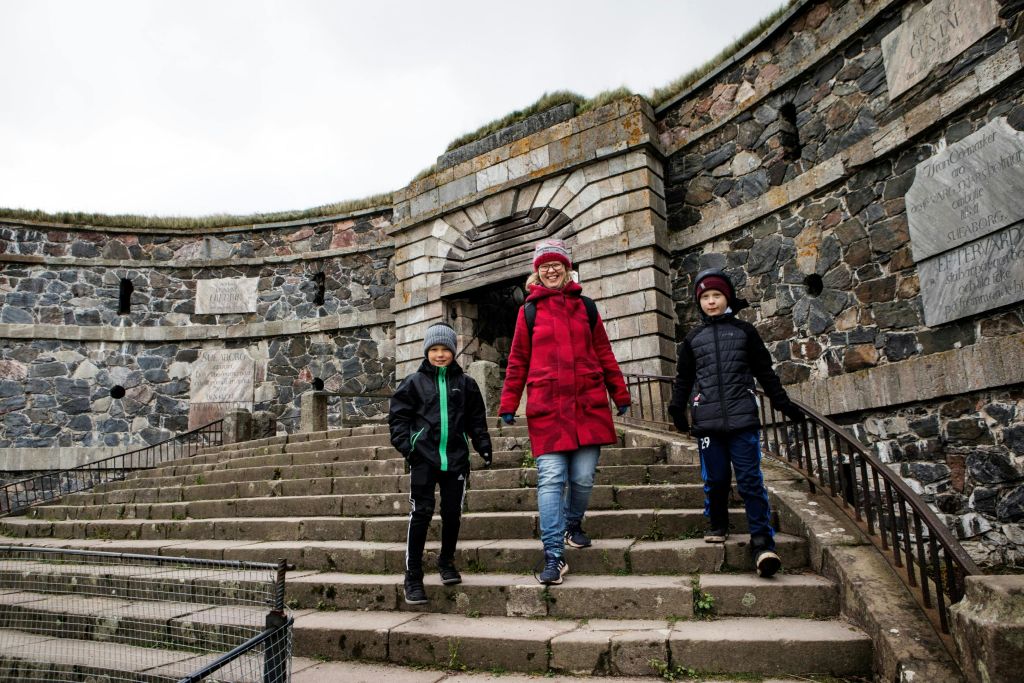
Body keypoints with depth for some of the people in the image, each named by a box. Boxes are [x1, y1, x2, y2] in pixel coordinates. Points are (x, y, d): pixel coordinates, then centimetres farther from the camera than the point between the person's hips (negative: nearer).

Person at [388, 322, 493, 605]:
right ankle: (413, 576, 4)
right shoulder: (414, 382, 4)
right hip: (424, 457, -2)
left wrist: (484, 447, 4)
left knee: (452, 513, 7)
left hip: (456, 458, 2)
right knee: (421, 513, -6)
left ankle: (447, 561, 31)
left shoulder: (465, 383, 9)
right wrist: (405, 445, -8)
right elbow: (398, 416, 4)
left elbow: (477, 420, 13)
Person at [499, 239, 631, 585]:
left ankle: (573, 524, 33)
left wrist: (619, 394, 15)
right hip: (546, 407, -2)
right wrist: (508, 404, 5)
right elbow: (518, 360, 9)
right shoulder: (529, 310, 9)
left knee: (583, 477, 4)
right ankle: (554, 557, -5)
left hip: (588, 404, 2)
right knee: (551, 479, -8)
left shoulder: (585, 306, 13)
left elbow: (603, 353, 15)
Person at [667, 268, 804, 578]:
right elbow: (684, 378, 18)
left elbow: (765, 371, 15)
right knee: (715, 479, 6)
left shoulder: (744, 331, 11)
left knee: (750, 479, -7)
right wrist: (677, 407, 7)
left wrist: (783, 402, 13)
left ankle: (762, 542, -5)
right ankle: (717, 526, 25)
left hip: (743, 418, -2)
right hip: (707, 421, 2)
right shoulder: (693, 339, 15)